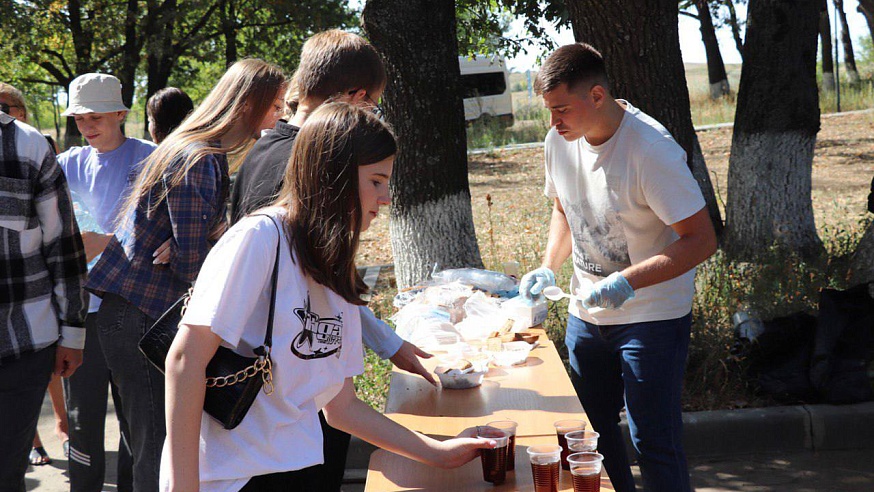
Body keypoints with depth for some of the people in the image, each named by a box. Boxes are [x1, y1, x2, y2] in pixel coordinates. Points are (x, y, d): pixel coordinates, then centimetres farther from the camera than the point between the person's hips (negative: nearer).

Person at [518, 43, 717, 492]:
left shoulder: (651, 149, -24)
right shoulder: (560, 141, -3)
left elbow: (702, 240, -23)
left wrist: (625, 283, -31)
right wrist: (548, 269, 0)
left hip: (653, 317, -7)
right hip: (586, 316, 7)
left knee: (653, 442, -3)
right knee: (591, 431, 16)